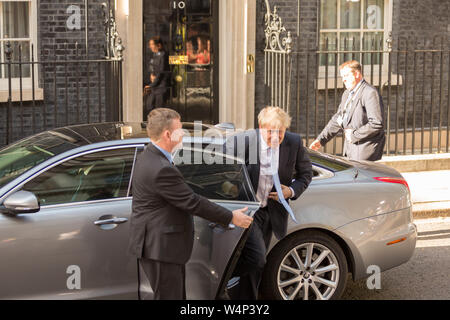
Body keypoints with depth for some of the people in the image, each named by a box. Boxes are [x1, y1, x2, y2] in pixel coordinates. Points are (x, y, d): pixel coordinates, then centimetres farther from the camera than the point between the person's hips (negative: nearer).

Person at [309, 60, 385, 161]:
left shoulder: (370, 93, -13)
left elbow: (377, 124, -20)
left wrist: (354, 135, -15)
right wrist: (321, 139, 13)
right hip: (350, 148, 9)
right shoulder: (347, 94, 18)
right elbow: (337, 120, 22)